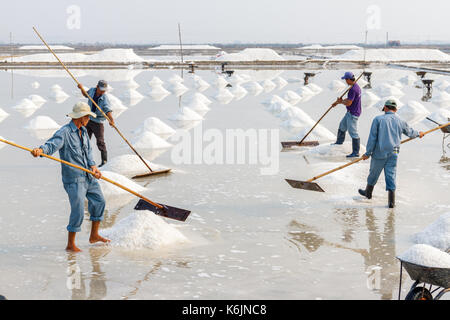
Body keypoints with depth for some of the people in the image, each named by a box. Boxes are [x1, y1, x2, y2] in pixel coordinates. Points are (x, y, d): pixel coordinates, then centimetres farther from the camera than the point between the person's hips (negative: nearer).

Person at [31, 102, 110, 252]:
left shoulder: (83, 131, 11)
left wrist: (92, 166, -6)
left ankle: (94, 235, 36)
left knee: (99, 201, 19)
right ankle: (70, 245, 1)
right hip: (74, 179, -9)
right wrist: (40, 150, -52)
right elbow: (52, 144, -31)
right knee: (78, 210, -12)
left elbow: (88, 150, 11)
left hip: (88, 177, 9)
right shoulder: (64, 132, -16)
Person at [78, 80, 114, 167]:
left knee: (100, 141, -8)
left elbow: (108, 110, -34)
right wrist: (82, 88, 3)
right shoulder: (92, 90, -4)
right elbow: (86, 94, 20)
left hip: (98, 122, -5)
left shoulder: (105, 99, -20)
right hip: (88, 120, 5)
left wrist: (111, 120, -52)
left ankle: (104, 160, 2)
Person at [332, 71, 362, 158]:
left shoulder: (353, 89, -25)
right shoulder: (356, 86, 8)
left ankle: (356, 152, -3)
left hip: (353, 114, -11)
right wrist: (338, 102, 18)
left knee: (353, 132, -7)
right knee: (342, 126, 27)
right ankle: (339, 142, 49)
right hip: (350, 113, 11)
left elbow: (348, 103, -26)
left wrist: (340, 102, -6)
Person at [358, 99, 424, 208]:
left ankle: (368, 192, 36)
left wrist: (368, 153, -3)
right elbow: (410, 132, 22)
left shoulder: (378, 119, -6)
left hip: (379, 153, -2)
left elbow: (372, 138, -8)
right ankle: (391, 201, 0)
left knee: (374, 173, 16)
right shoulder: (400, 121, 4)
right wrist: (418, 134, 44)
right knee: (391, 176, 4)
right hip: (393, 154, 2)